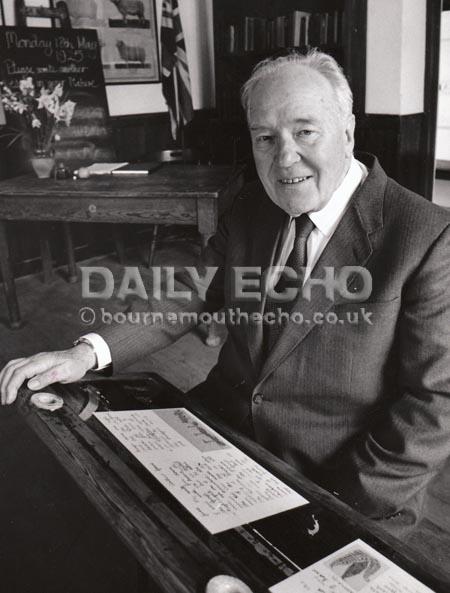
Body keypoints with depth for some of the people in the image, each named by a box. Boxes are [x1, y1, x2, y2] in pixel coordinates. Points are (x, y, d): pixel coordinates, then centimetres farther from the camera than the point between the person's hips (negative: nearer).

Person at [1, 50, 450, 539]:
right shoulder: (251, 207, 4)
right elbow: (190, 295, 5)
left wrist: (342, 506, -19)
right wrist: (90, 353, -10)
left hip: (333, 486, -5)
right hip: (223, 432, 6)